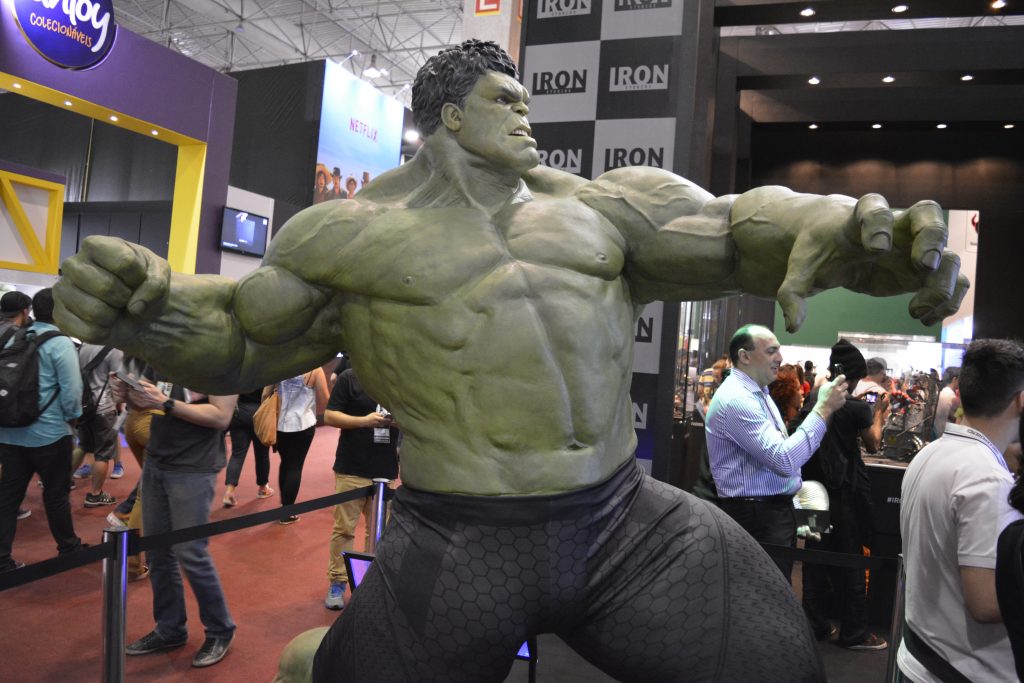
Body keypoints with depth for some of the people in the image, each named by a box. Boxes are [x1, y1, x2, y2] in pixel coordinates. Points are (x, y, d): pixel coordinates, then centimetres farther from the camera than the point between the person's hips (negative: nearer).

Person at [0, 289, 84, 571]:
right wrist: (73, 416, 0)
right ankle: (68, 548, 24)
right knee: (56, 494, 9)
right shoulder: (60, 343, -13)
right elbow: (71, 389, -17)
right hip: (49, 434, -5)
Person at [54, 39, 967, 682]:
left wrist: (851, 230, -15)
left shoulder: (600, 205, 10)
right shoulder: (354, 232, 4)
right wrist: (150, 307, -12)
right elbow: (240, 338, 10)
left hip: (628, 520, 3)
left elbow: (734, 230, 5)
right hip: (456, 543, -2)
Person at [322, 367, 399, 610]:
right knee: (344, 528, 5)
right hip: (352, 468, -3)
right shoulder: (349, 378, -3)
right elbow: (329, 416, -7)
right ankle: (337, 583, 17)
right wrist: (364, 421, -20)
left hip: (386, 470, 3)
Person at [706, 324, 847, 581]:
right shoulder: (735, 399, -20)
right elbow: (784, 461, -27)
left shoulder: (758, 393, 14)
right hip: (756, 516, -10)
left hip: (777, 509, 10)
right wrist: (823, 408, -24)